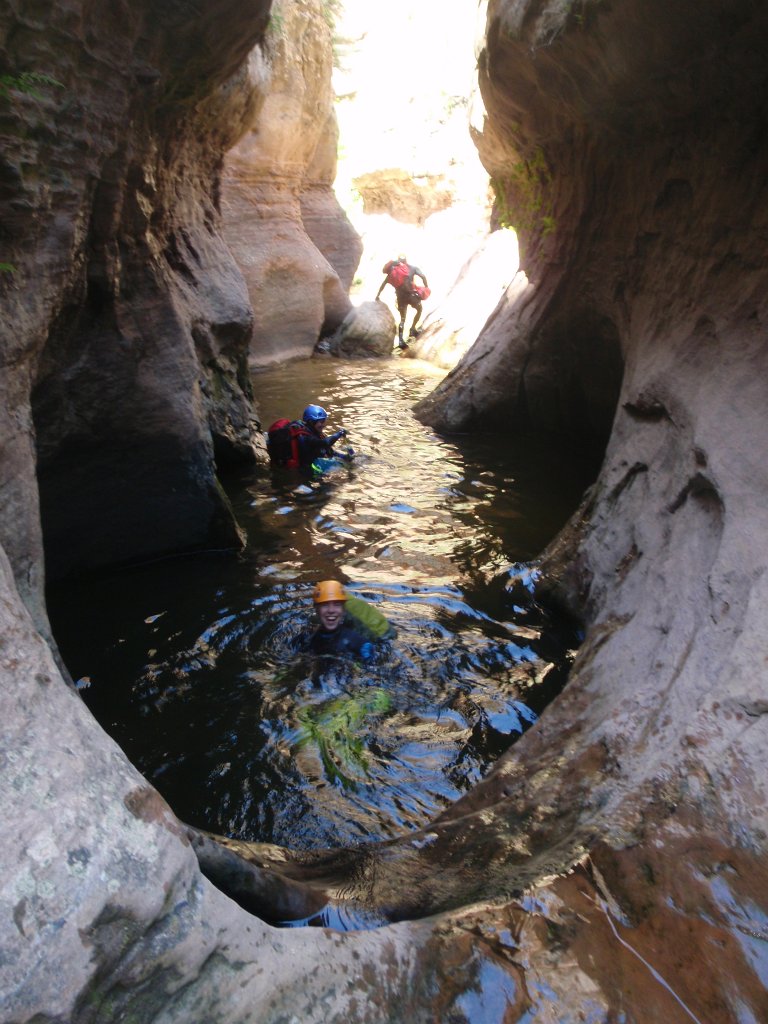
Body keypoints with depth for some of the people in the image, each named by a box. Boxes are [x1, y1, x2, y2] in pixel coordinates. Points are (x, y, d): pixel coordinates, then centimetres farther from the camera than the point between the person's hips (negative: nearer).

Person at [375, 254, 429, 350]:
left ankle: (400, 340, -1)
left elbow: (384, 283, 8)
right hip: (410, 293, -3)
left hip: (400, 295, 3)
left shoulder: (393, 269, 12)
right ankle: (413, 329, 20)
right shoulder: (412, 268, 4)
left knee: (402, 318, 13)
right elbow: (423, 276, -10)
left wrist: (378, 295, 12)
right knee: (419, 309, 26)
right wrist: (426, 287, 4)